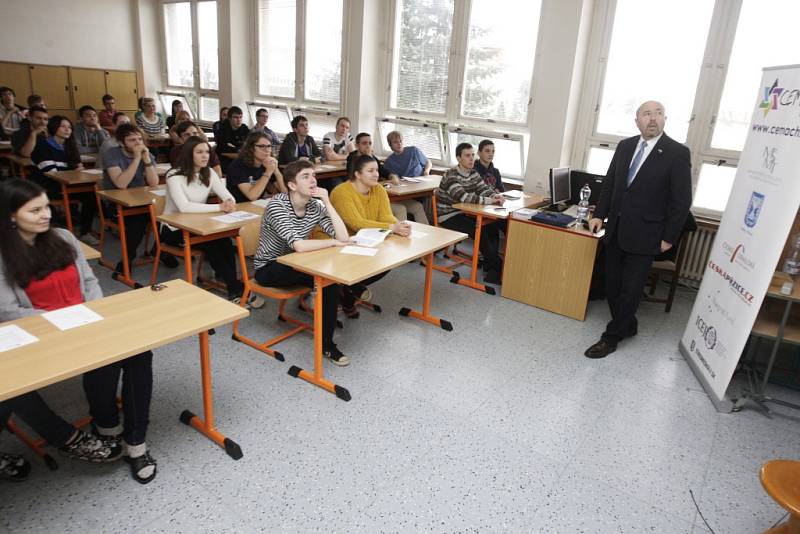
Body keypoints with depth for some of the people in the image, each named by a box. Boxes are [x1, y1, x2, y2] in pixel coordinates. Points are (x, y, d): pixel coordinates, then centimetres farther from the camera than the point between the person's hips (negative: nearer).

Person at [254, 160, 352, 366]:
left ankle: (327, 343, -9)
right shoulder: (277, 205, -22)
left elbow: (344, 238, -18)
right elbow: (299, 245, -35)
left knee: (333, 275, -21)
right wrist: (332, 242, -22)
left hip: (293, 264, 6)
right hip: (268, 268, -6)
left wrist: (327, 202, -19)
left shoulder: (316, 206, -6)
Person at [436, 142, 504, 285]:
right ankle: (498, 268, -11)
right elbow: (463, 197, -31)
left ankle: (490, 267, -5)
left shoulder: (473, 173, 7)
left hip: (463, 213, 8)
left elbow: (484, 189, 2)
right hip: (448, 216, -8)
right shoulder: (451, 176, -19)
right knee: (480, 231, -24)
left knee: (493, 227, -11)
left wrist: (496, 195, -22)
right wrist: (489, 200, -34)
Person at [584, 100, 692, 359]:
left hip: (644, 235, -5)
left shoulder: (678, 153, -8)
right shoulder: (625, 146, 6)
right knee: (612, 284, 12)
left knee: (630, 289, 2)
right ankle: (627, 325, 31)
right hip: (615, 229, 5)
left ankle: (611, 337, 15)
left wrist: (669, 237, -9)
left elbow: (682, 200, -8)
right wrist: (599, 214, 4)